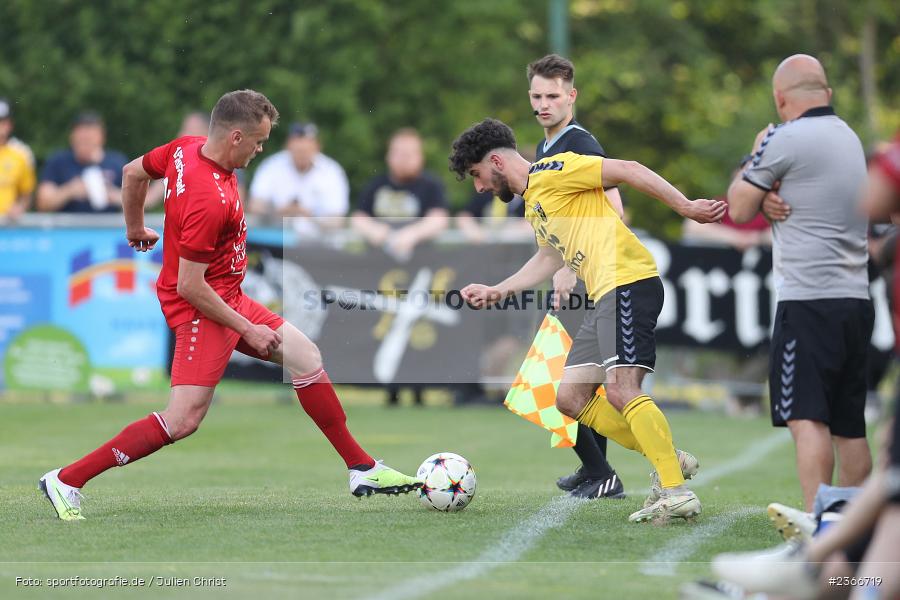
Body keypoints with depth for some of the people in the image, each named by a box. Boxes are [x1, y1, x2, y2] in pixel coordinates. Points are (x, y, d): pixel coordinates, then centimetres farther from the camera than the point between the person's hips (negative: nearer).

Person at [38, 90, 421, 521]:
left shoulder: (187, 148, -3)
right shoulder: (210, 199, -29)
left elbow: (133, 172, 16)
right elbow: (189, 286, -26)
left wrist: (136, 229, 32)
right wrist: (249, 331, -17)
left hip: (229, 298, 11)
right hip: (204, 308, -11)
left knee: (306, 357, 14)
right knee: (183, 420, -16)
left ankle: (362, 469, 23)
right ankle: (66, 481, -9)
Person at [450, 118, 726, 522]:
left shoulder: (549, 172, -5)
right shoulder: (531, 204, 24)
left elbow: (627, 170, -11)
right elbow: (549, 258, 39)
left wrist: (686, 207, -16)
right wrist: (497, 291, 39)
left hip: (628, 282, -10)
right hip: (605, 296, 10)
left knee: (621, 389, -21)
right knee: (571, 399, 7)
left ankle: (677, 492, -22)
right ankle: (670, 461, 7)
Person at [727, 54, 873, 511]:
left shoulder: (786, 139, -8)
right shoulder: (850, 139, 16)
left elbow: (739, 210, 2)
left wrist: (755, 156, 16)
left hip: (808, 300, -8)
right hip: (857, 298, 8)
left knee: (806, 417, -13)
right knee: (849, 425, 11)